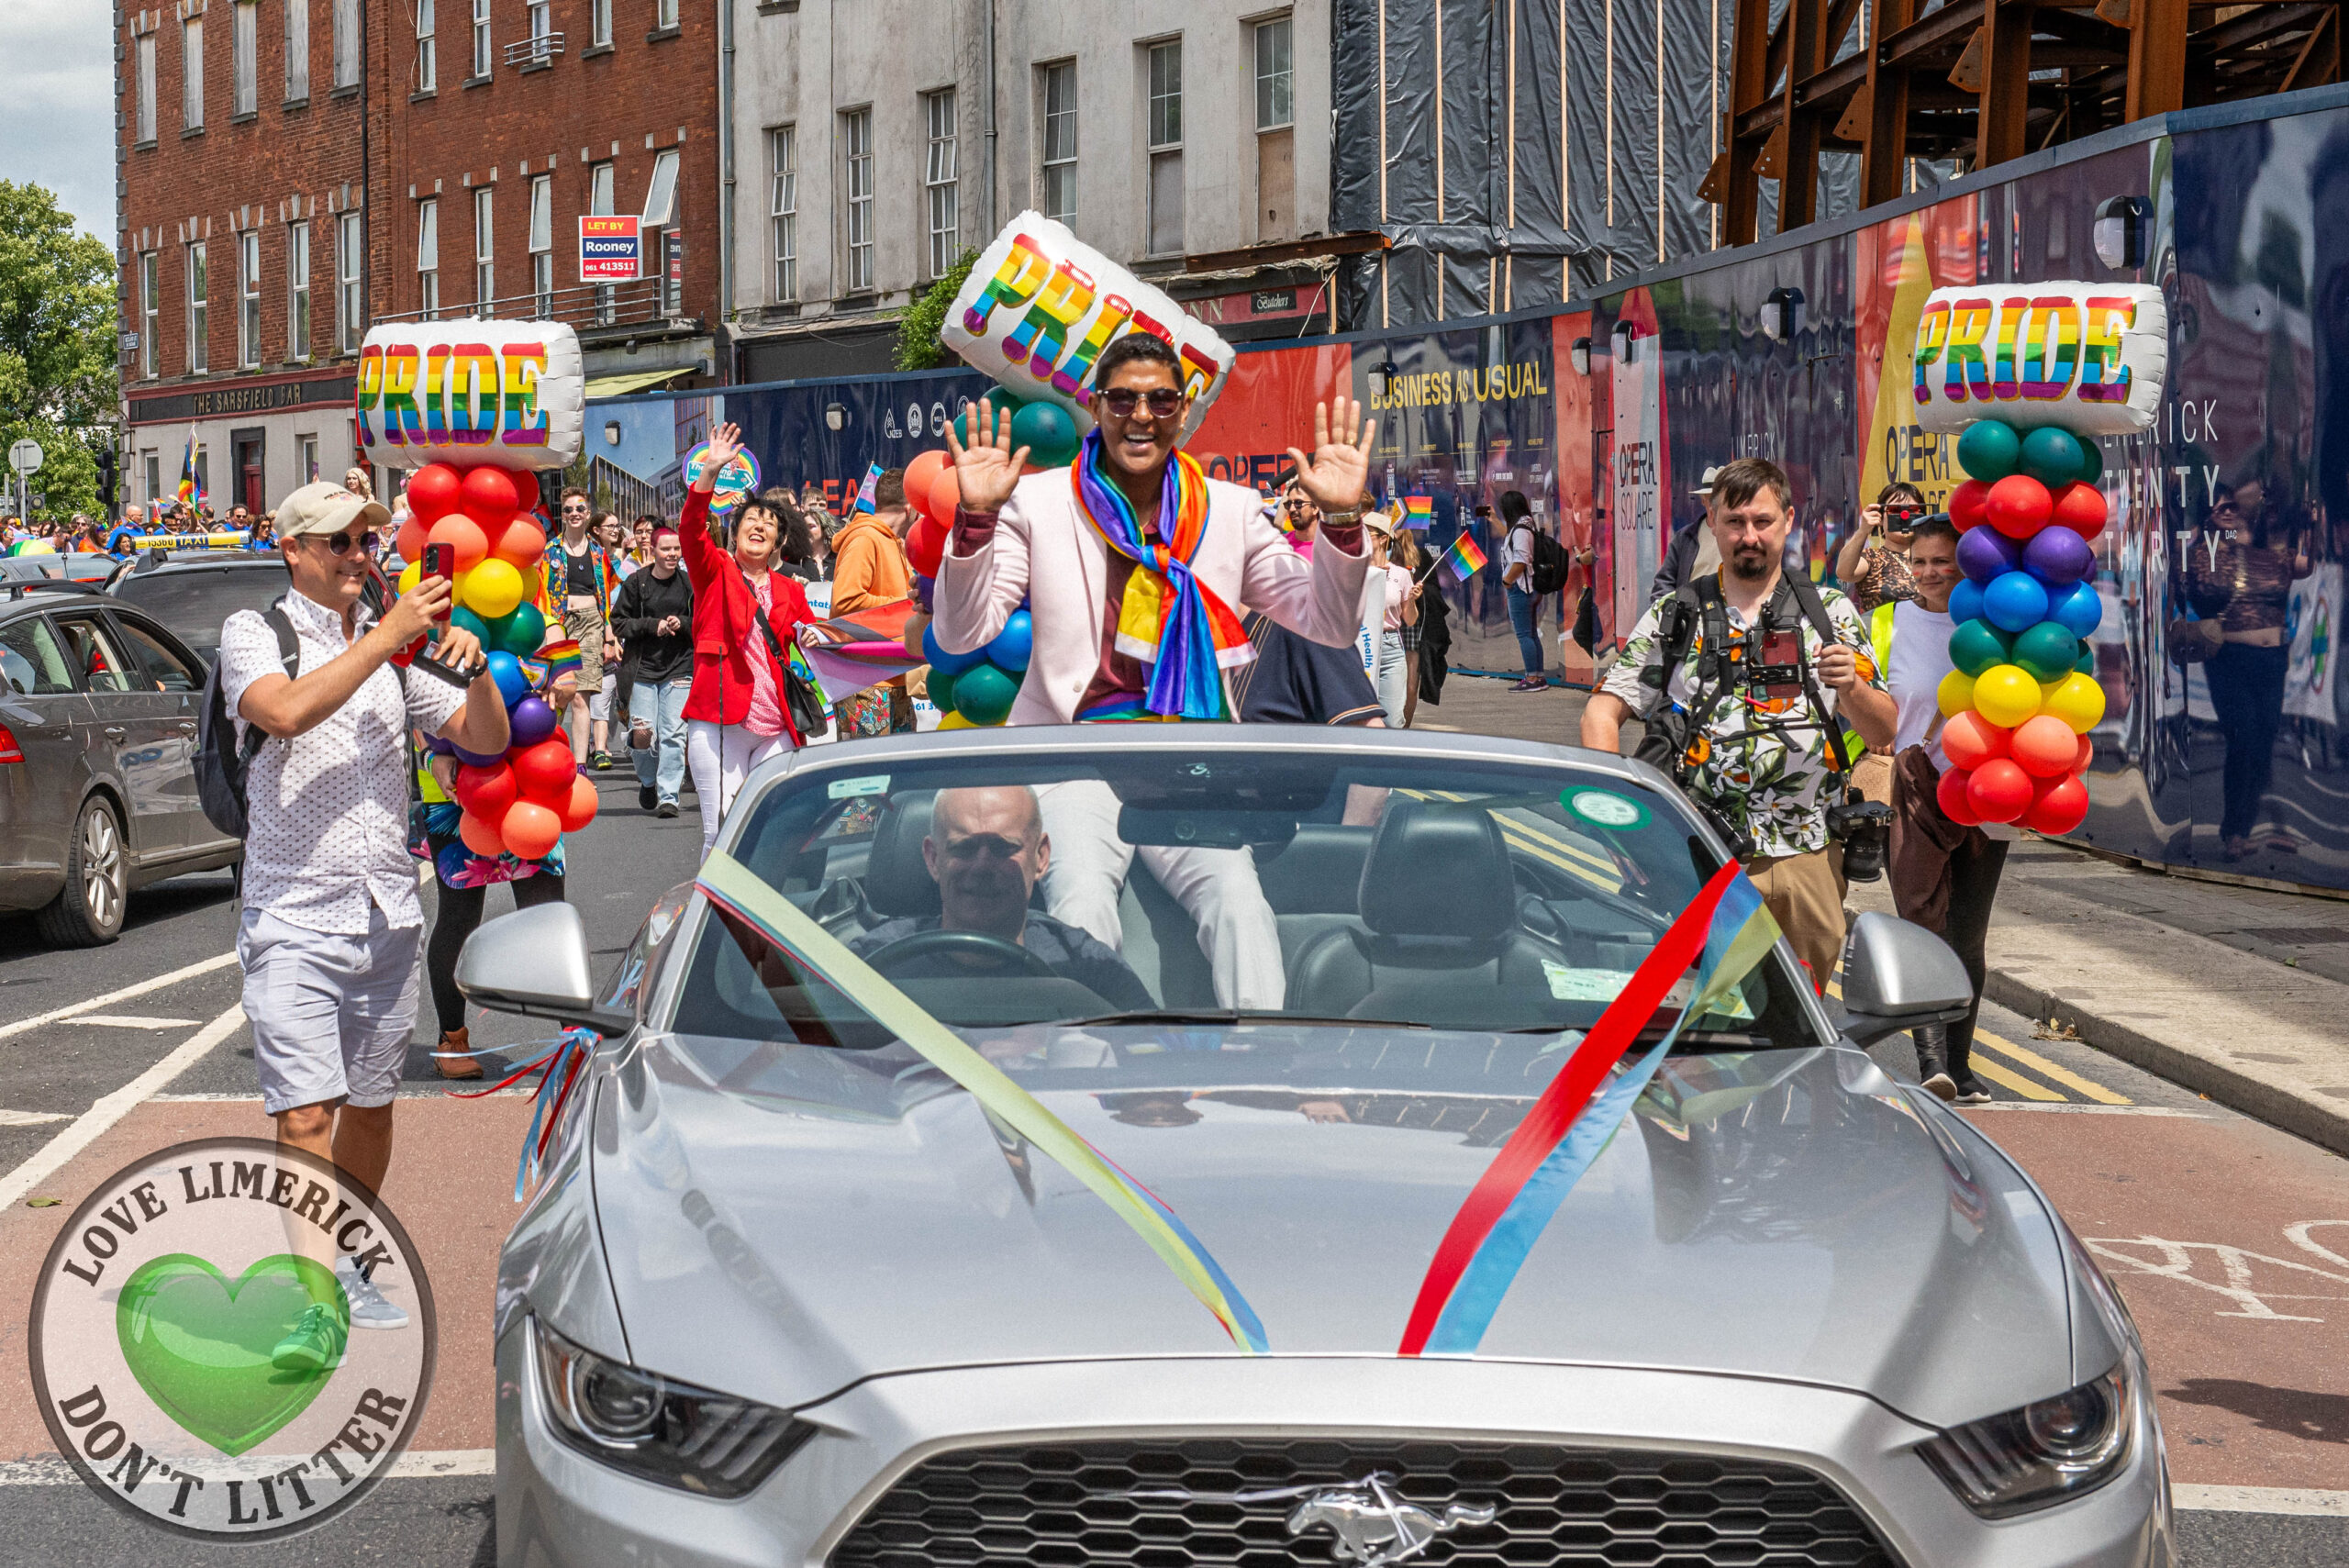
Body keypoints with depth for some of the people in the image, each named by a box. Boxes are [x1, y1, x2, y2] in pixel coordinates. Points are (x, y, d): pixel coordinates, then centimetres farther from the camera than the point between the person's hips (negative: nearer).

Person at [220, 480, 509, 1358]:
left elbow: (487, 740, 9)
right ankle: (304, 1301, -9)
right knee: (305, 1119, -13)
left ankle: (345, 1265, 30)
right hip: (294, 917, -5)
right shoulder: (255, 634, -1)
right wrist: (386, 637, -22)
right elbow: (286, 711, -22)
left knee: (370, 1106, 14)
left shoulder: (397, 646, 12)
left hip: (386, 916, 5)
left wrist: (475, 668, -10)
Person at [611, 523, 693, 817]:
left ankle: (668, 796, -2)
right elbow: (618, 622, 1)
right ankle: (648, 780, 25)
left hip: (680, 668, 0)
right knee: (643, 733, -5)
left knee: (673, 734, -7)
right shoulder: (636, 583, 1)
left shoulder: (689, 584, 4)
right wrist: (653, 626, -10)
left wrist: (683, 624, -9)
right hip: (643, 668, 0)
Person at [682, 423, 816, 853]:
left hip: (774, 728, 4)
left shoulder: (789, 590, 16)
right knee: (722, 831, -8)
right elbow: (691, 530, -10)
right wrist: (711, 471, -22)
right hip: (719, 721, -3)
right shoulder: (715, 572, 7)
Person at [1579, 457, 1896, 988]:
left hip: (1806, 861, 1)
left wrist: (1850, 687, -15)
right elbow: (1602, 712, 6)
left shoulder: (1830, 613, 10)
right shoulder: (1674, 617, 9)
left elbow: (1883, 733, 7)